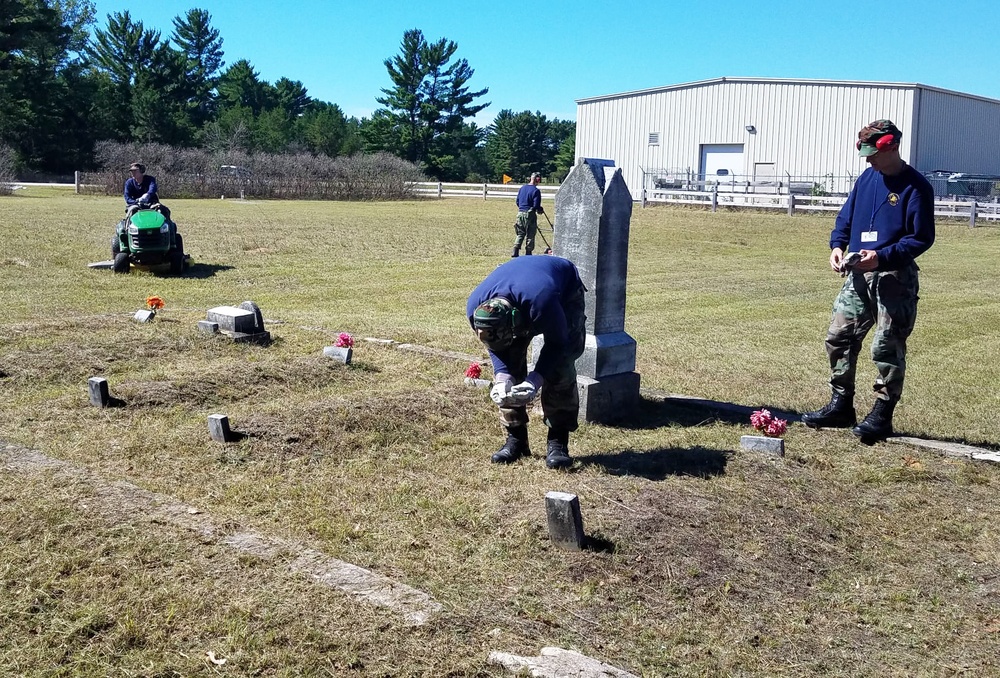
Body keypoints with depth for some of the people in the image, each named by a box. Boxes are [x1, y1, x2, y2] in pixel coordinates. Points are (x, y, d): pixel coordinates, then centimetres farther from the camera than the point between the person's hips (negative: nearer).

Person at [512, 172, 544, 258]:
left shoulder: (522, 188, 8)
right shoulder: (536, 191, -13)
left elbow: (517, 201, 13)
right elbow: (536, 205, -16)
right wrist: (540, 210, 4)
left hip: (520, 213, 6)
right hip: (530, 215, -6)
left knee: (520, 234, 13)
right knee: (530, 235, 5)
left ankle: (515, 253, 3)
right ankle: (528, 254, 7)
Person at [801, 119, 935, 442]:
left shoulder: (916, 186, -9)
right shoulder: (866, 179, 10)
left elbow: (922, 238, -11)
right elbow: (845, 219, 17)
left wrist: (882, 256, -22)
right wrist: (837, 246, -3)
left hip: (895, 278, -6)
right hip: (858, 274, 7)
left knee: (887, 347, 0)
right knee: (839, 336, 6)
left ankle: (881, 415, 10)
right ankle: (841, 406, 18)